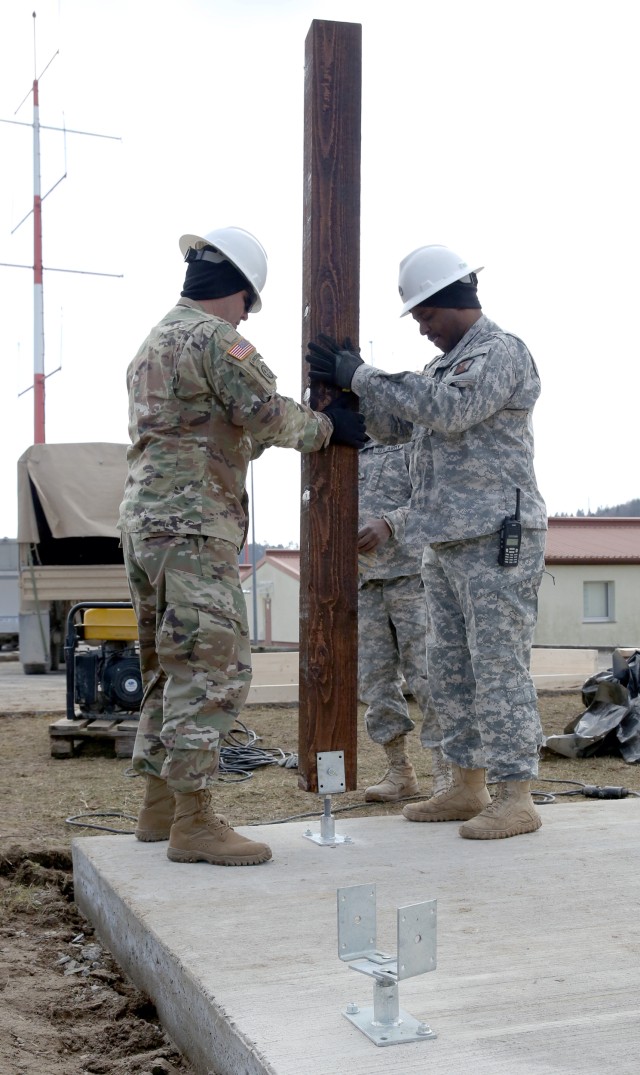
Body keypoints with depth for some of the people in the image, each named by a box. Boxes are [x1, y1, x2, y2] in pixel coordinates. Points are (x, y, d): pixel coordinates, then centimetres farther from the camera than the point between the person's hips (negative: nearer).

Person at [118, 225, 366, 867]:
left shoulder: (153, 343, 22)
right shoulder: (213, 338, -9)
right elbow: (272, 416, -13)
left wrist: (283, 429, 25)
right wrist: (329, 427, 4)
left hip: (145, 519, 10)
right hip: (192, 524, -10)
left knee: (170, 668, 14)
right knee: (212, 668, -10)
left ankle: (160, 806, 20)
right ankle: (194, 822, -9)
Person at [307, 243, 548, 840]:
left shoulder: (502, 350, -7)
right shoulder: (447, 363, 22)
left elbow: (447, 410, -22)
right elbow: (393, 426, 17)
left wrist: (363, 377, -16)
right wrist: (346, 382, 1)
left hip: (497, 539, -9)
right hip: (446, 543, 10)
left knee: (498, 664, -8)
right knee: (449, 667, 11)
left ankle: (516, 798, -3)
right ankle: (467, 787, 20)